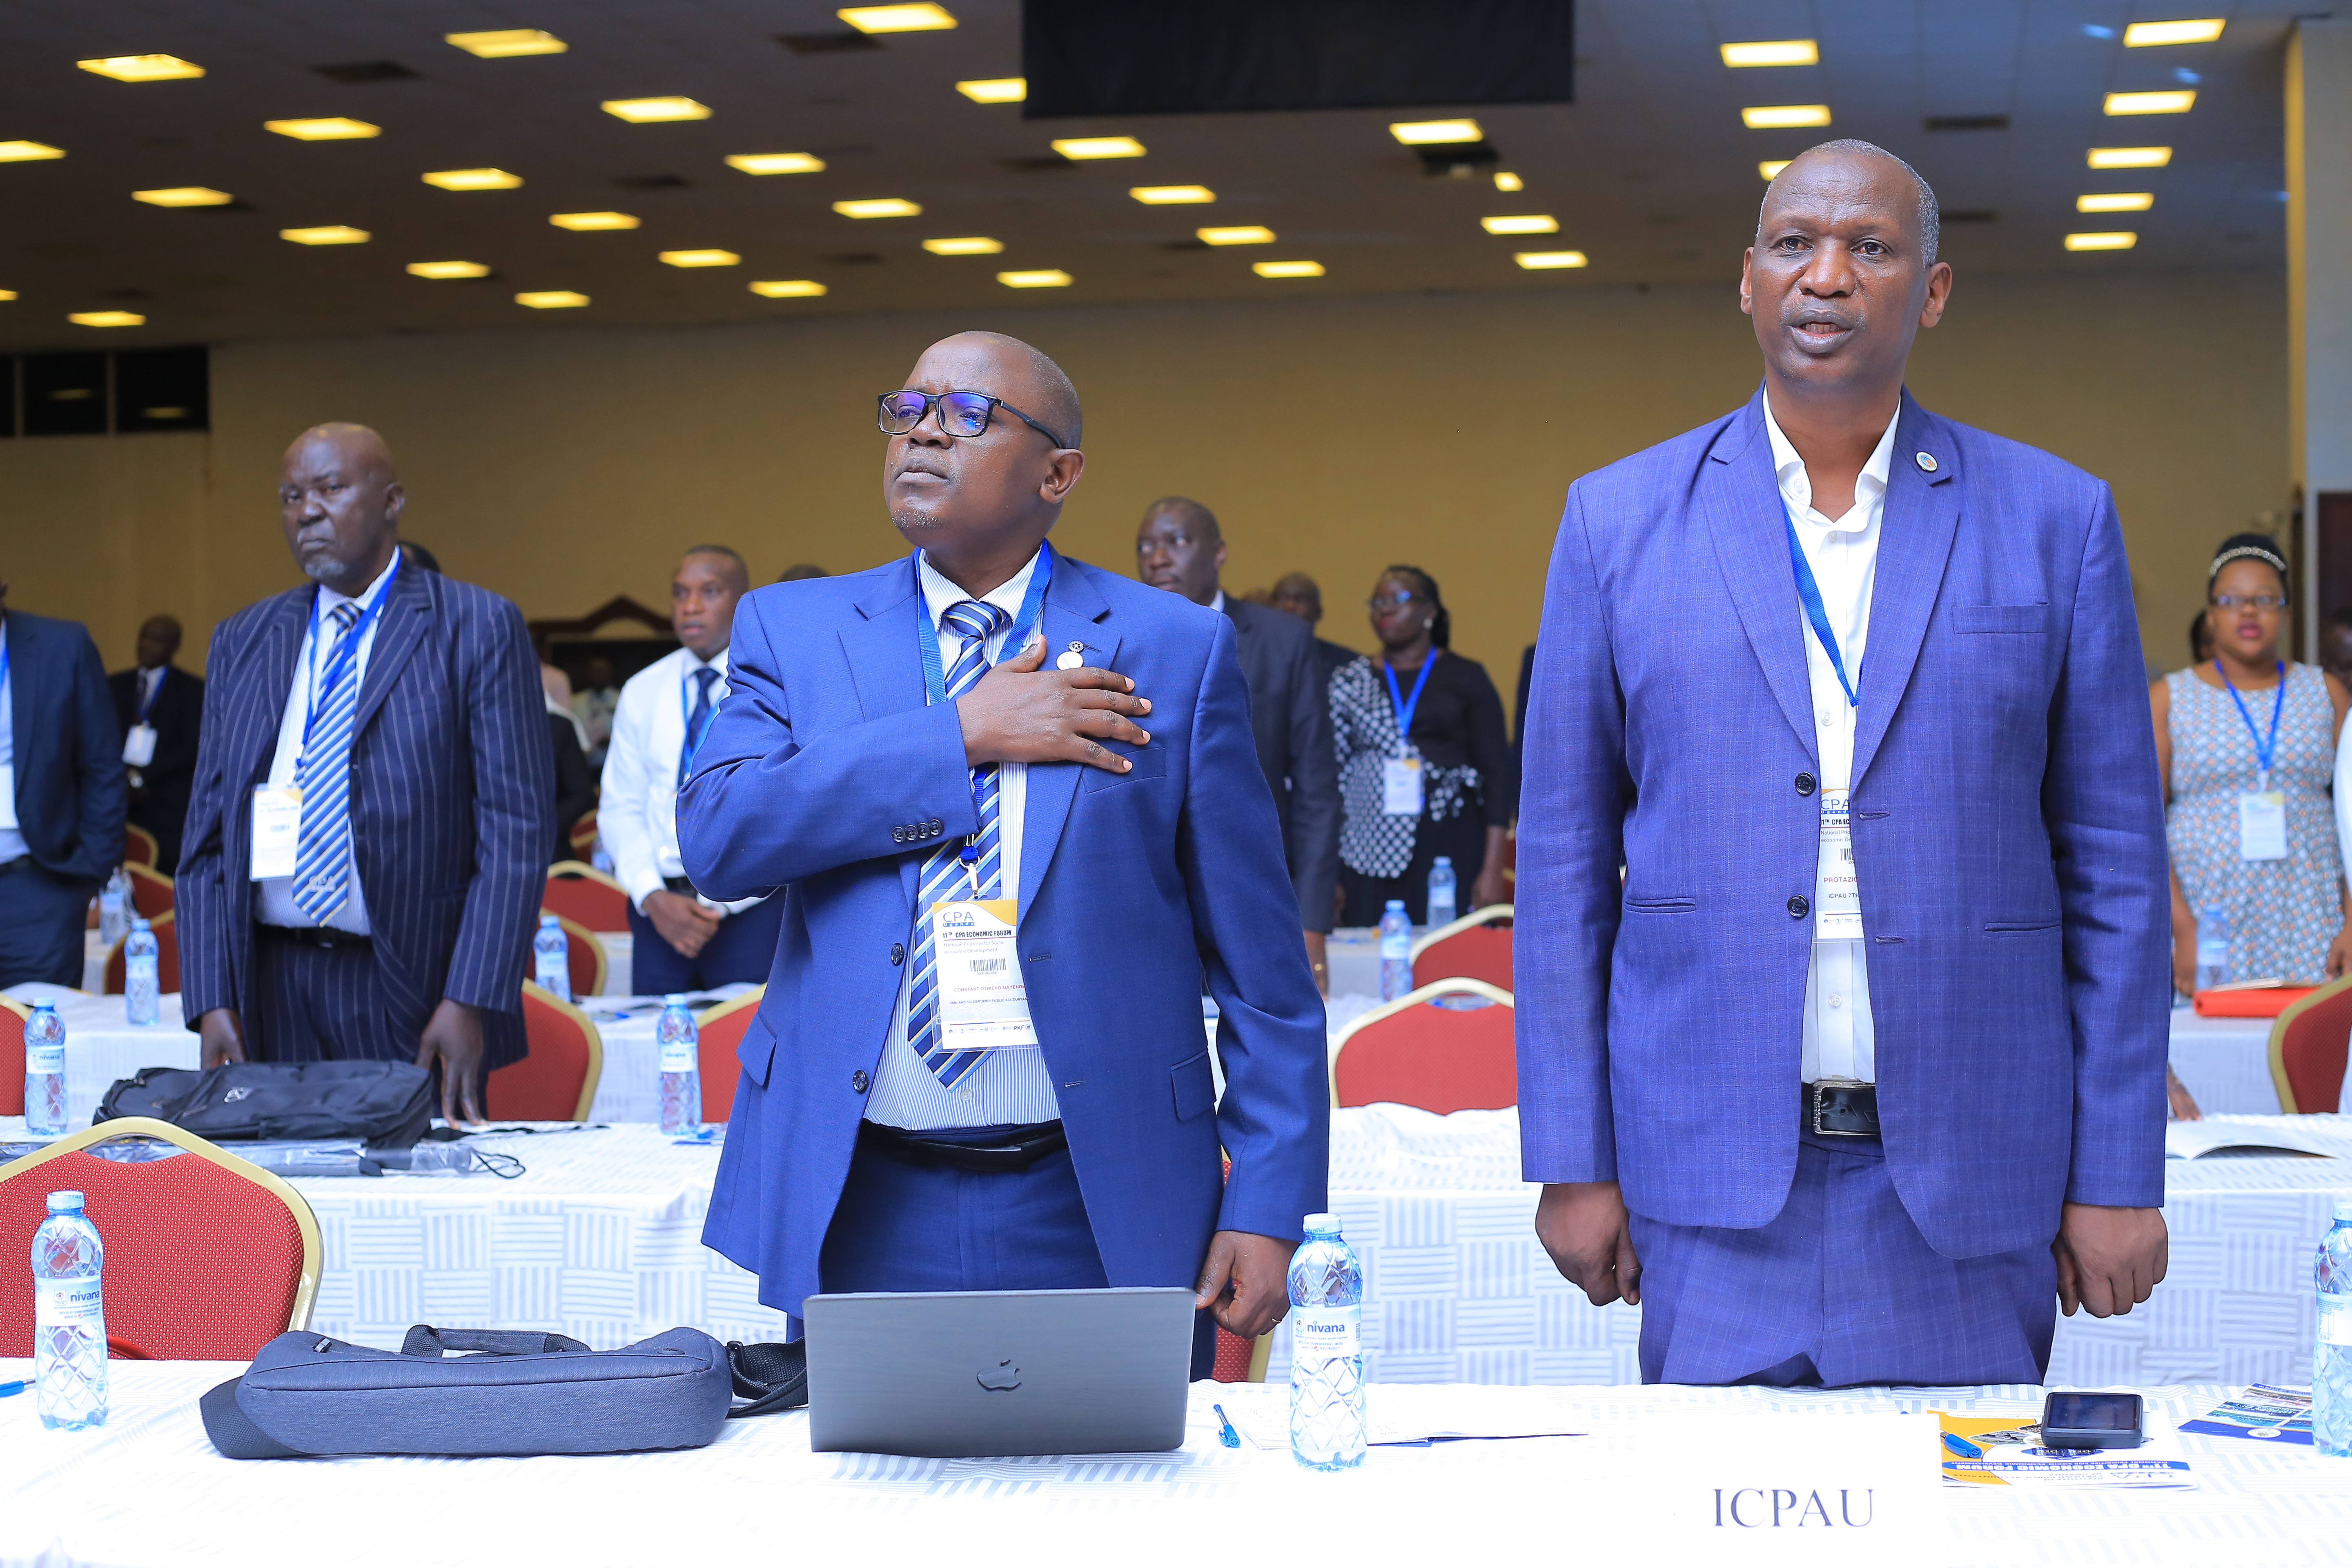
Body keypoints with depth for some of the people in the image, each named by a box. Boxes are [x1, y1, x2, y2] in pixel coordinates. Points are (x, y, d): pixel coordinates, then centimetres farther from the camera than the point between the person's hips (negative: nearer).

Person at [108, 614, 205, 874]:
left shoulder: (192, 689, 6)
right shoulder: (116, 685, 18)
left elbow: (192, 749, -3)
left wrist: (141, 776, -10)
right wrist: (123, 778, -5)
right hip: (120, 802, 3)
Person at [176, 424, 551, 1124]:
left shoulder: (479, 629, 0)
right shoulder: (242, 641, 13)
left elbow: (517, 830, -6)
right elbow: (209, 833, 12)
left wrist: (469, 1001, -14)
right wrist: (212, 1000, 0)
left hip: (412, 989, -3)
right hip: (272, 990, 4)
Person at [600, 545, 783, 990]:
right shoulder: (642, 692, 12)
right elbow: (620, 810, 10)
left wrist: (720, 902, -12)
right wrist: (654, 899, -7)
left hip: (751, 908, -3)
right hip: (659, 909, 3)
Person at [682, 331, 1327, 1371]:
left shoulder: (1175, 649, 3)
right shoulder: (794, 631, 8)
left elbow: (1260, 967, 2)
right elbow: (716, 835, -10)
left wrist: (1267, 1208, -4)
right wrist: (962, 735, -13)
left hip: (1103, 1216, -1)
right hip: (861, 1207, 1)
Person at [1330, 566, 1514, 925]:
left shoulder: (1466, 677, 6)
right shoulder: (1350, 682, 11)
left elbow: (1497, 774, 2)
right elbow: (1331, 776, 10)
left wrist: (1493, 870, -7)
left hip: (1452, 854, -2)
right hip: (1371, 859, 2)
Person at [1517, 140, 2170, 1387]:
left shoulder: (2055, 520, 5)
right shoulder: (1619, 519, 6)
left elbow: (2113, 863, 5)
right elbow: (1563, 862, 6)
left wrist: (2117, 1179, 1)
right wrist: (1572, 1163, 1)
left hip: (1967, 1182, 0)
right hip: (1711, 1190, 0)